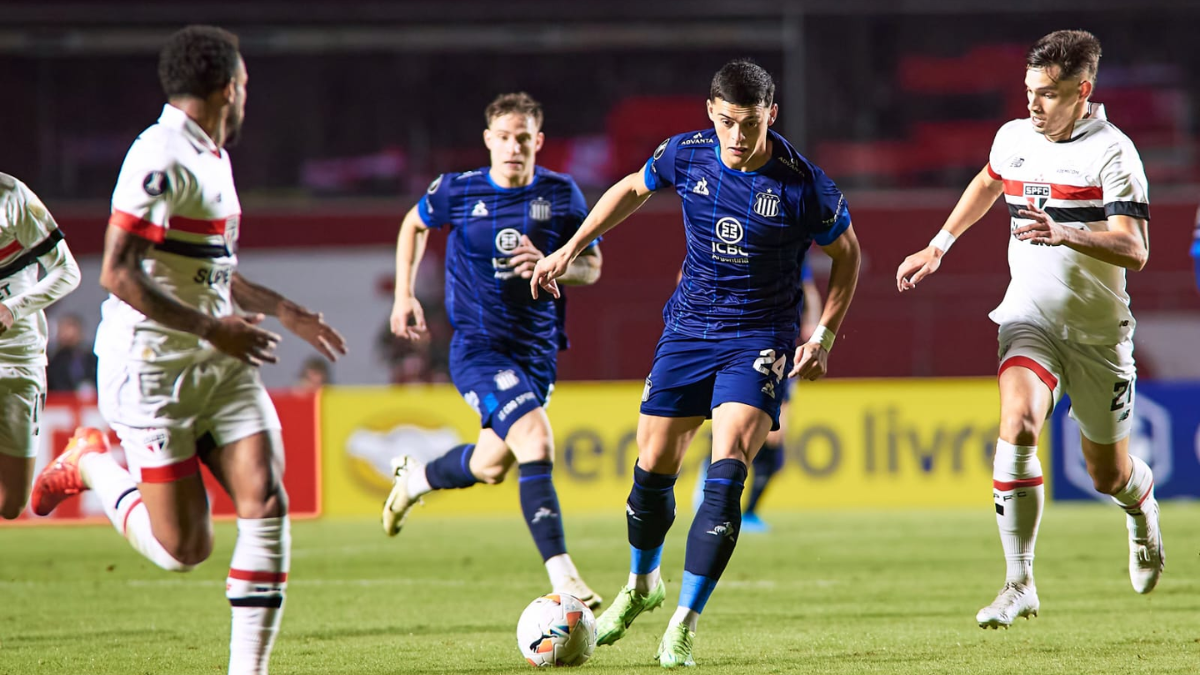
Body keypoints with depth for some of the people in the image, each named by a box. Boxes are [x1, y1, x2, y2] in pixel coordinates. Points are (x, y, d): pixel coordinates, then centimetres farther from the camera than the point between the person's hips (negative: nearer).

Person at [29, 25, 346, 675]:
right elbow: (117, 274, -23)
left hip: (220, 365, 8)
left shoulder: (212, 158, 14)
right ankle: (91, 464, 22)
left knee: (265, 502, -8)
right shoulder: (161, 157, -17)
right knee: (184, 547, -5)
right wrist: (213, 328, -22)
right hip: (154, 369, -8)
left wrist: (287, 312, 26)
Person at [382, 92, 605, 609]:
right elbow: (415, 224, 16)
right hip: (477, 347, -4)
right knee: (536, 445, -24)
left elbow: (592, 267, 4)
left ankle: (414, 478, 51)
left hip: (538, 351, 4)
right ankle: (563, 578, -27)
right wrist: (404, 295, 9)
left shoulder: (561, 195, -2)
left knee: (490, 467, 17)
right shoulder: (457, 191, -6)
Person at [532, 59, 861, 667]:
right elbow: (633, 189, 14)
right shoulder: (686, 155, -8)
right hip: (688, 328, 4)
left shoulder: (804, 185, -17)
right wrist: (571, 248, 14)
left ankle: (684, 624, -13)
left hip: (759, 340, -4)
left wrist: (823, 336, -4)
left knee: (726, 475, -19)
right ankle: (641, 585, 36)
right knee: (652, 471, 6)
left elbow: (846, 253, 0)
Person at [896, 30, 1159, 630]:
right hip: (1029, 315, 2)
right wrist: (939, 246, 27)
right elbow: (989, 182, 29)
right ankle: (1019, 584, -21)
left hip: (1098, 331, -2)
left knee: (1108, 474, 10)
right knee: (1017, 426, -26)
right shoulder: (1014, 138, 3)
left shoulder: (1112, 152, -13)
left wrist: (1067, 233, -38)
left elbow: (1134, 249, -23)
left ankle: (1141, 508, 50)